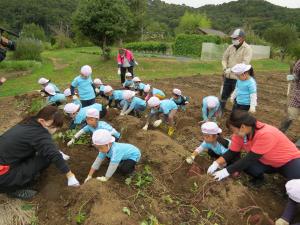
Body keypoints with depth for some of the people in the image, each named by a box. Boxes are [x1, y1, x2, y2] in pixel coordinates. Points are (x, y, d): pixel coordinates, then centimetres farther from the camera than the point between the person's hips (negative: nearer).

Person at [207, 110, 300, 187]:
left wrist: (226, 171, -32)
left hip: (290, 160, -5)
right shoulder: (240, 133, -16)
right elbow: (232, 152, -8)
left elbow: (250, 159, -34)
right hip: (268, 162, 6)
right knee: (243, 165, -20)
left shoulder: (265, 134, -36)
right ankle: (259, 178, 11)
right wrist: (217, 163, -23)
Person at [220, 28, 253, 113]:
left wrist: (231, 69, -24)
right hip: (228, 76, 5)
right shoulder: (230, 47, 7)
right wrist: (225, 68, -7)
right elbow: (224, 58, 11)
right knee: (224, 94, 14)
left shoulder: (247, 49, -9)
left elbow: (245, 63, -19)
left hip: (238, 78, -5)